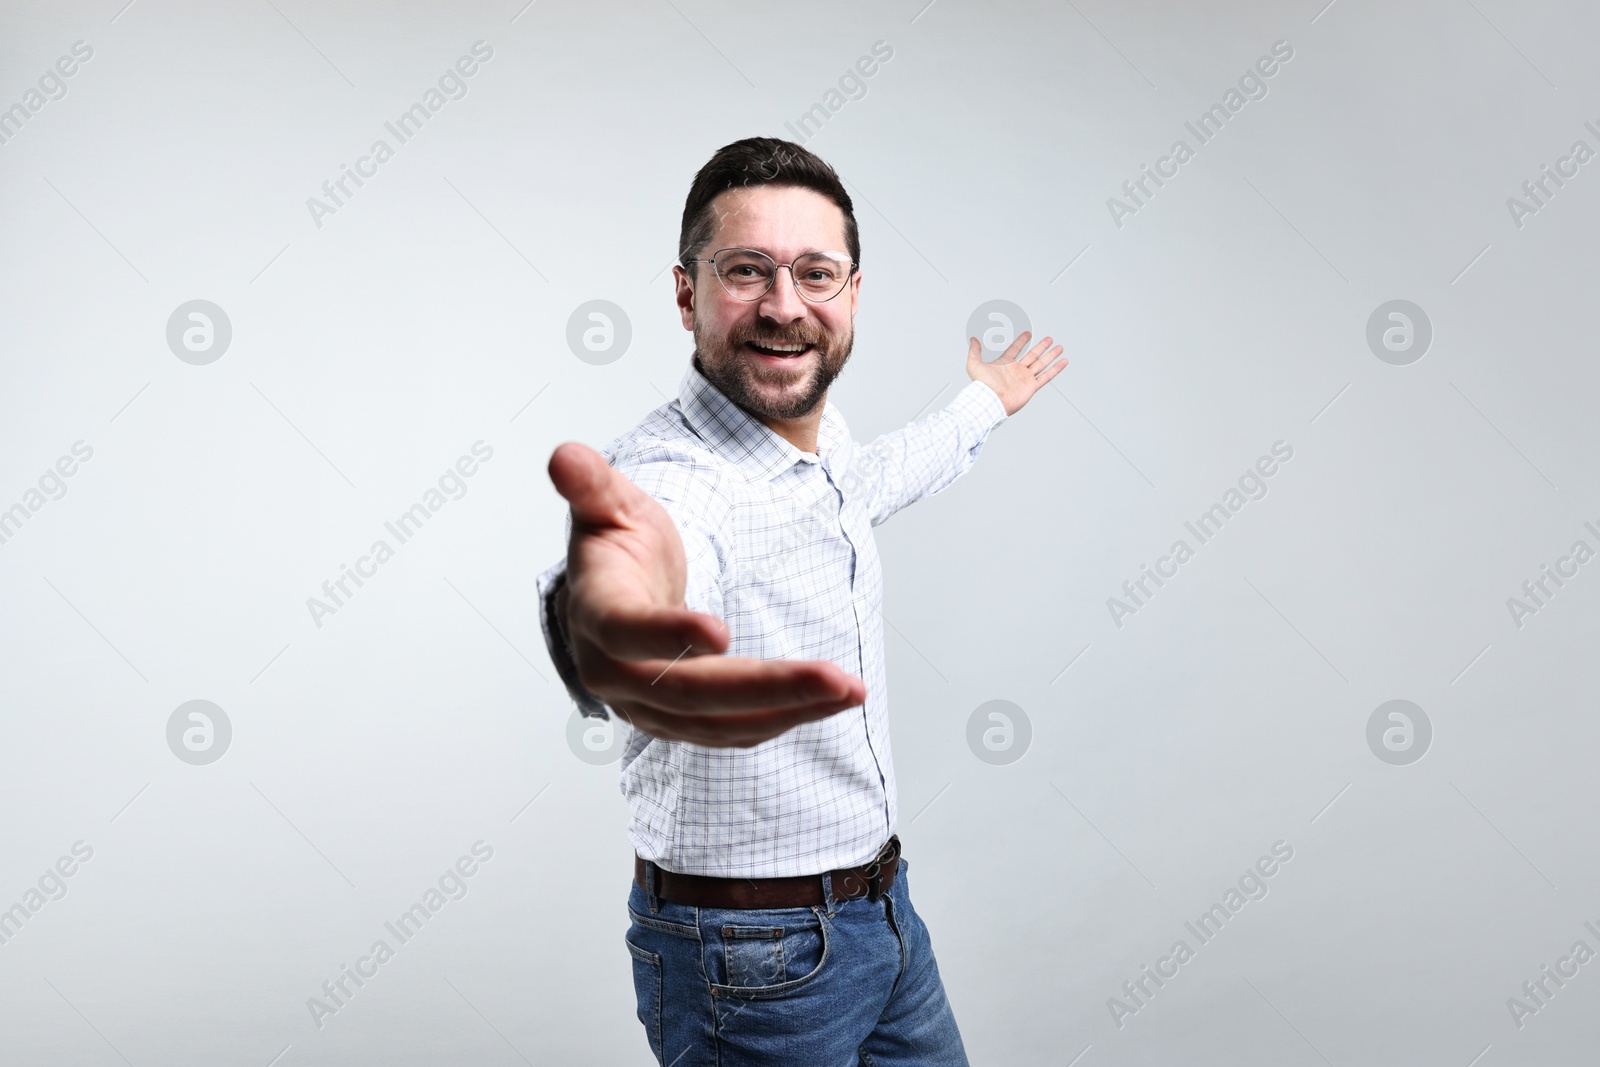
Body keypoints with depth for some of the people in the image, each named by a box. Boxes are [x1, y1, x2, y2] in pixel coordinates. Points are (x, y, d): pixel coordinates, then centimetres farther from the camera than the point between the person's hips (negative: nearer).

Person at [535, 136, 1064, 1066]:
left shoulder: (821, 441, 1)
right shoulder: (671, 473, -26)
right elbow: (666, 530, -51)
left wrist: (983, 406, 40)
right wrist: (606, 608, -74)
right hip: (753, 959, -8)